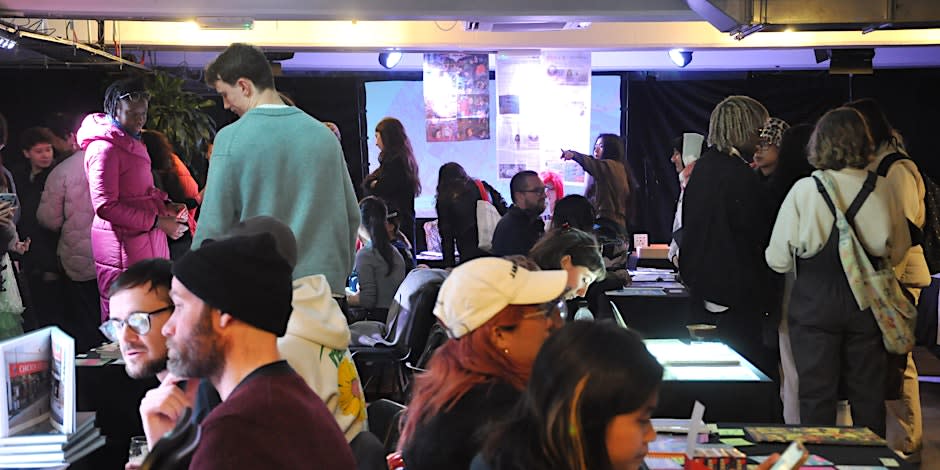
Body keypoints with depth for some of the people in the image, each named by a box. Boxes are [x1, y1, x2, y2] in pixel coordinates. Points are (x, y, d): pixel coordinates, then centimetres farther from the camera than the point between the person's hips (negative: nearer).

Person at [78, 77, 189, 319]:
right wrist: (157, 222, -18)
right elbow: (106, 206, -19)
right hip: (123, 244, -9)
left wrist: (166, 206, 8)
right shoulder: (104, 147, -14)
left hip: (147, 237, 9)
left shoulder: (130, 142, 18)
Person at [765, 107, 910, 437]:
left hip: (815, 303, -2)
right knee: (868, 394, 12)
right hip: (867, 303, 2)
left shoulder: (804, 191, -12)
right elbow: (898, 251, 9)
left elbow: (778, 260, -8)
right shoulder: (882, 190, -4)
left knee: (816, 396, 6)